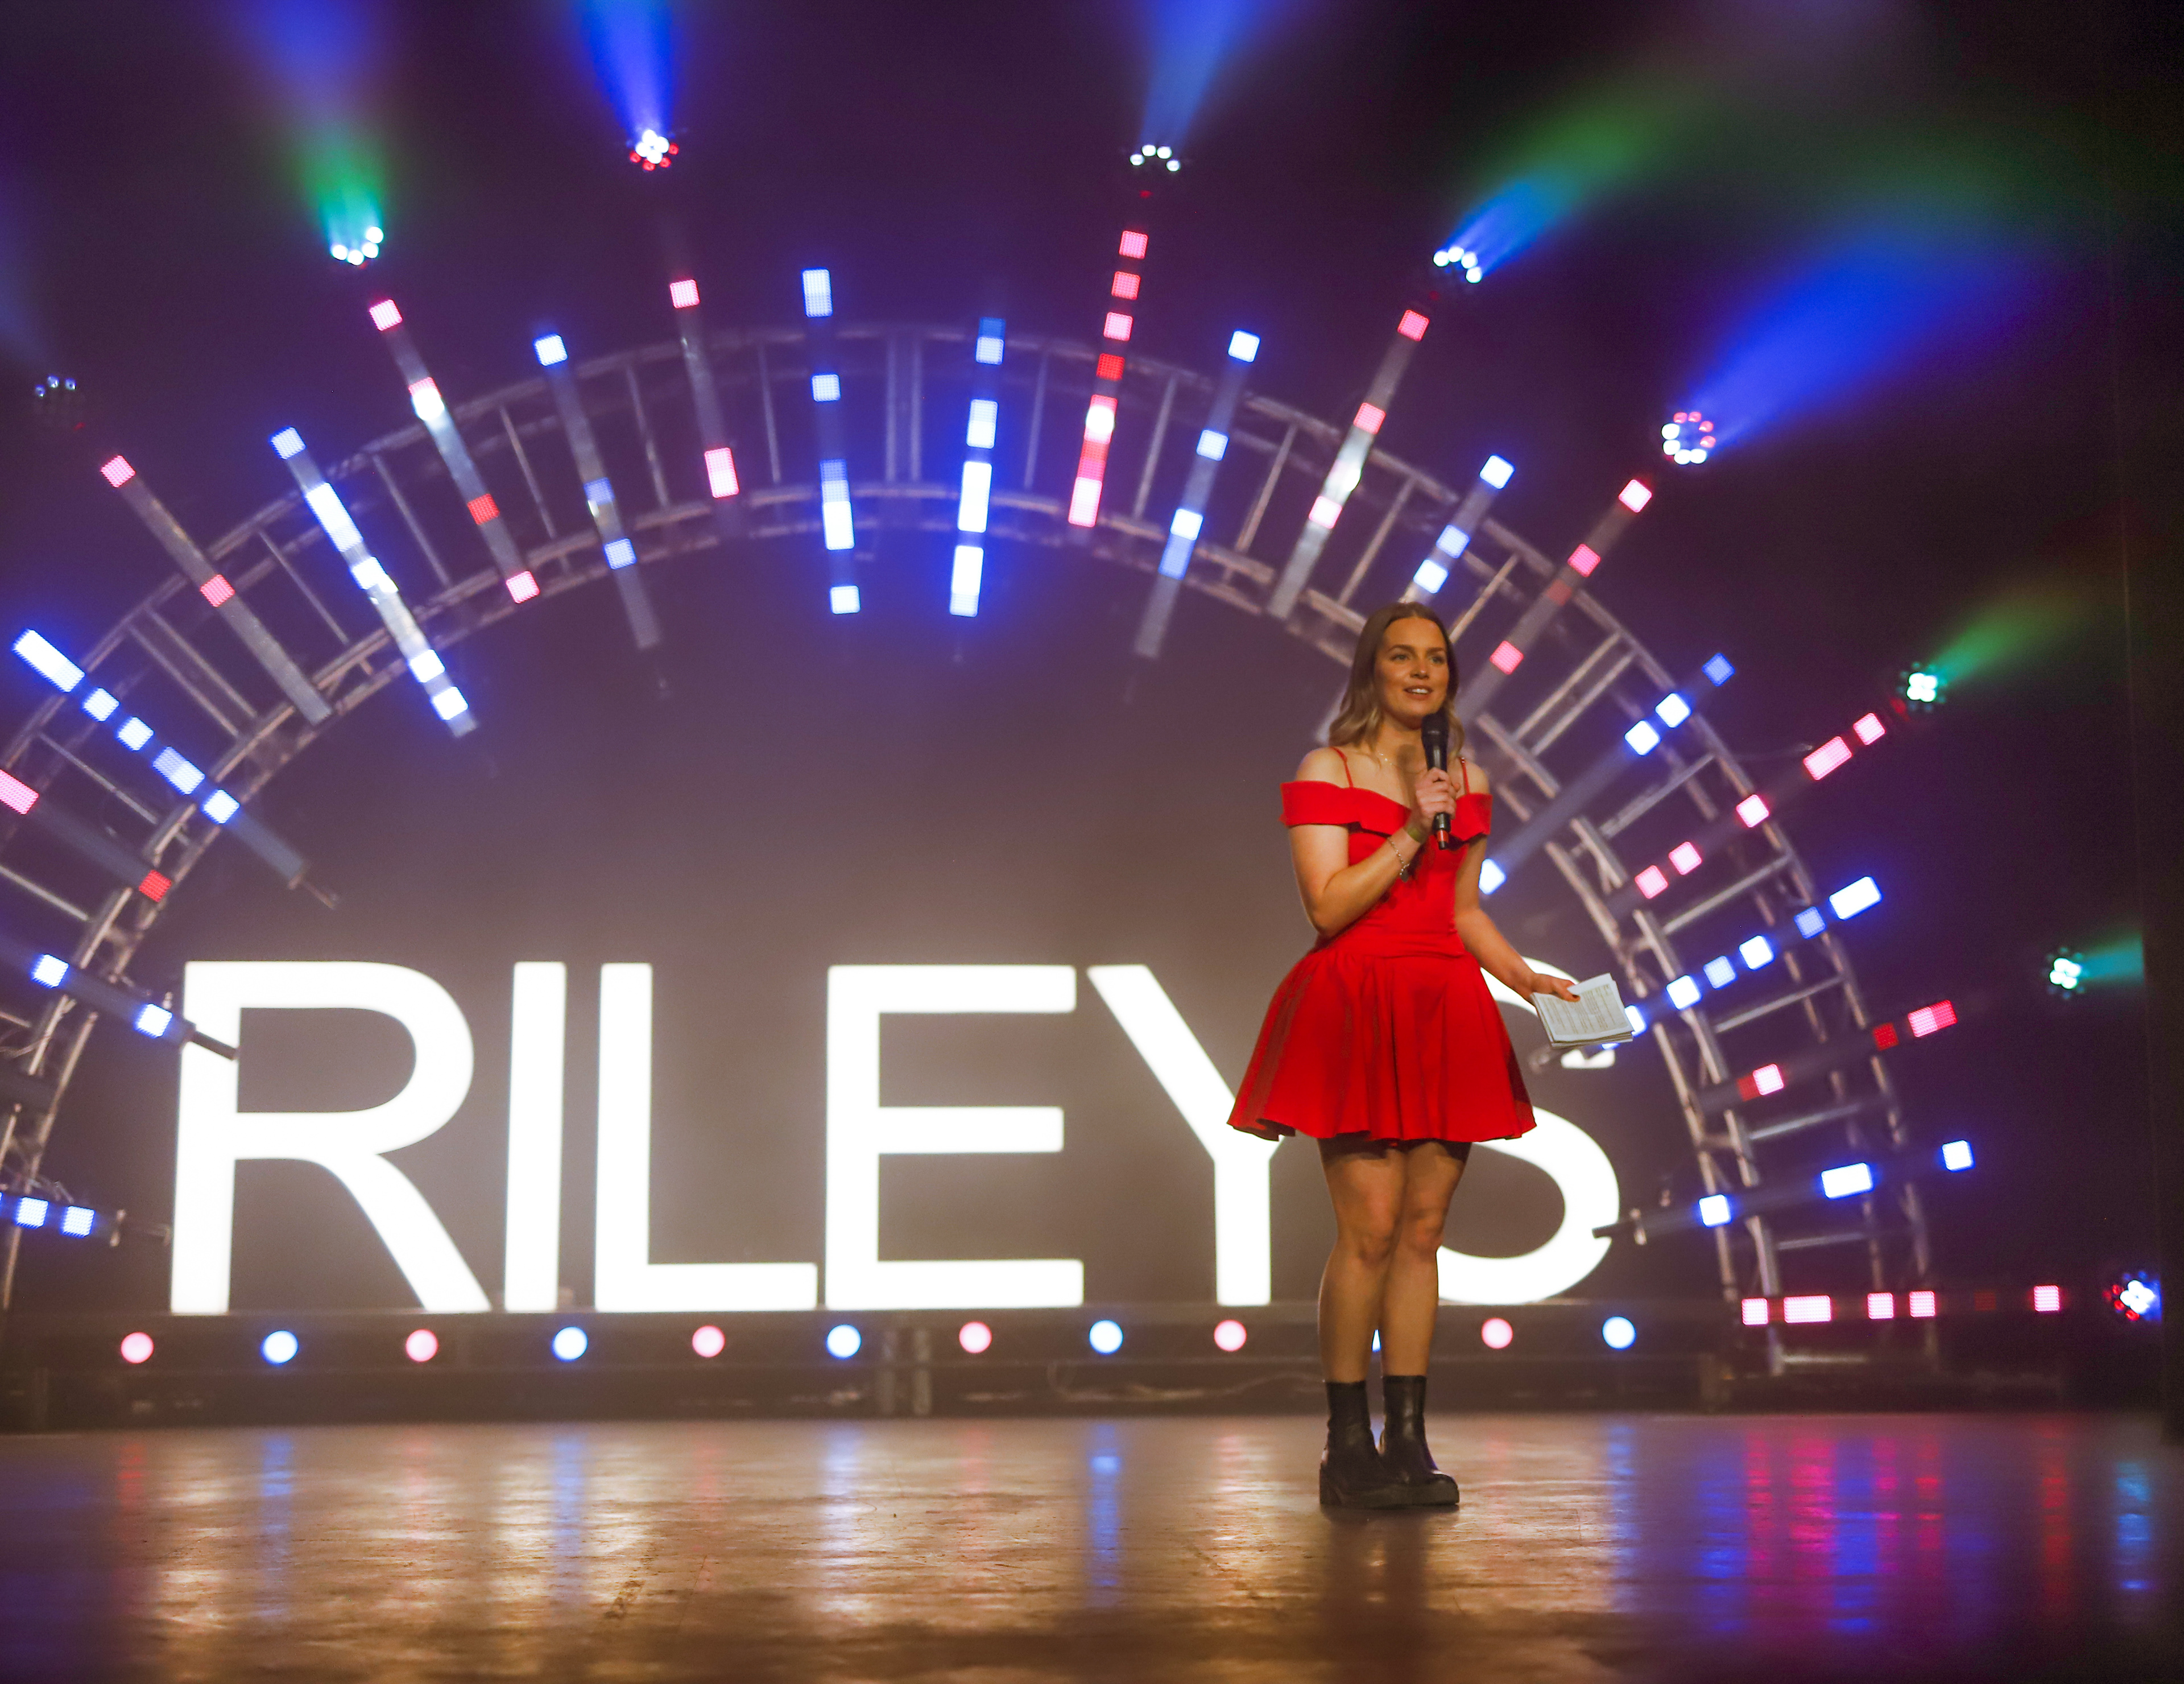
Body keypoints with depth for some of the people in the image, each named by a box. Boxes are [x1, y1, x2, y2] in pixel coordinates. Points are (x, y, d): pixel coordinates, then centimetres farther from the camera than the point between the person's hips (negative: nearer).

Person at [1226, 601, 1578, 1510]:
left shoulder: (1467, 780, 14)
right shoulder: (1327, 771, 0)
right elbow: (1327, 906, -10)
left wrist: (1529, 978, 7)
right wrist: (1412, 832, -15)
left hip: (1444, 1010, 5)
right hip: (1354, 1009, -5)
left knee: (1423, 1229, 4)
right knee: (1371, 1227, -10)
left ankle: (1407, 1438, 9)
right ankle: (1346, 1444, -1)